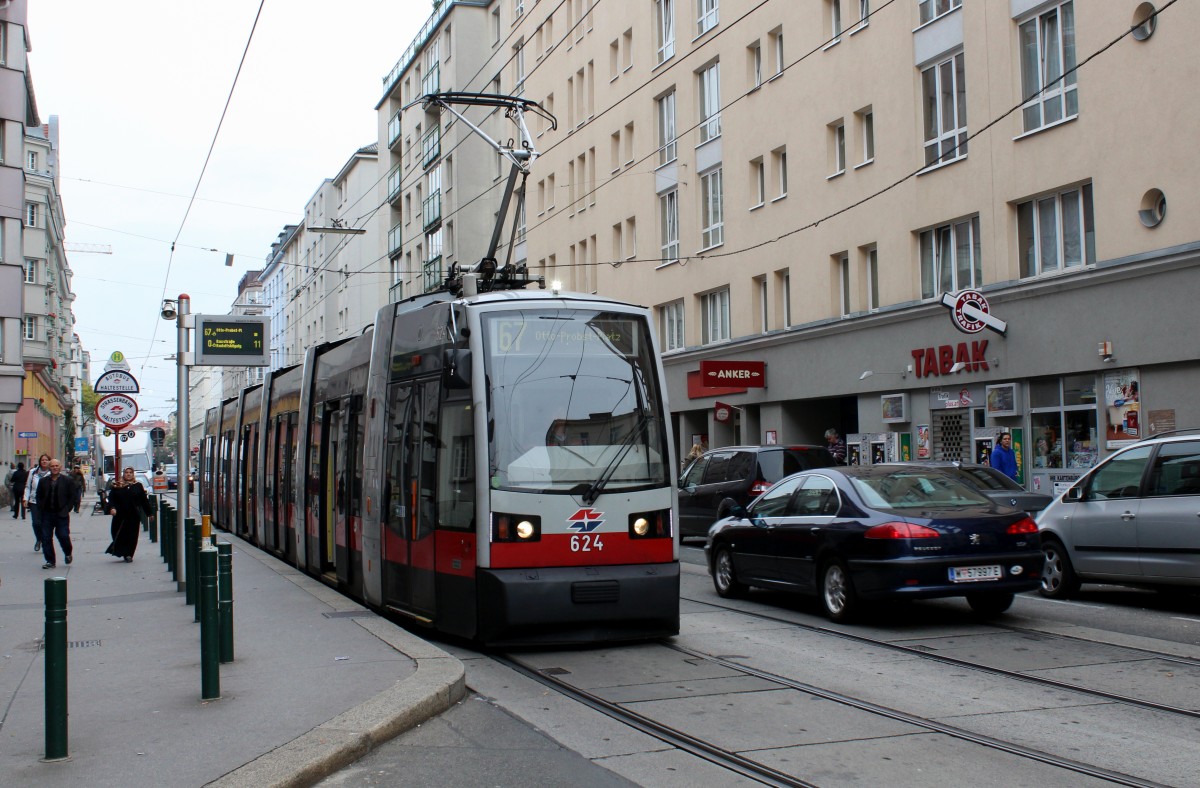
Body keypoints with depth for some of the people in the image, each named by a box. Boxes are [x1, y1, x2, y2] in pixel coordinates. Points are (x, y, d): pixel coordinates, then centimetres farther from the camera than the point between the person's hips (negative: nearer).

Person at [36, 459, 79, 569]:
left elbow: (73, 496, 2)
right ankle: (50, 561, 10)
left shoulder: (68, 481, 1)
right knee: (46, 538, 1)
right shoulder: (43, 481, 10)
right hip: (47, 514, 3)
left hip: (61, 514, -3)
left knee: (63, 536, -5)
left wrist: (67, 509, -4)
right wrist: (41, 509, 2)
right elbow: (39, 497, 14)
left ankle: (68, 553, 24)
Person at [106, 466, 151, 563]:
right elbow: (111, 499, 2)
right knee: (119, 535, 2)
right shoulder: (117, 486, 5)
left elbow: (144, 501, 8)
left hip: (133, 516, 0)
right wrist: (112, 508, -17)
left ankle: (128, 554, 9)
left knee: (132, 536, -1)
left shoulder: (138, 486, 6)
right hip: (120, 515, 0)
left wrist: (149, 513, 10)